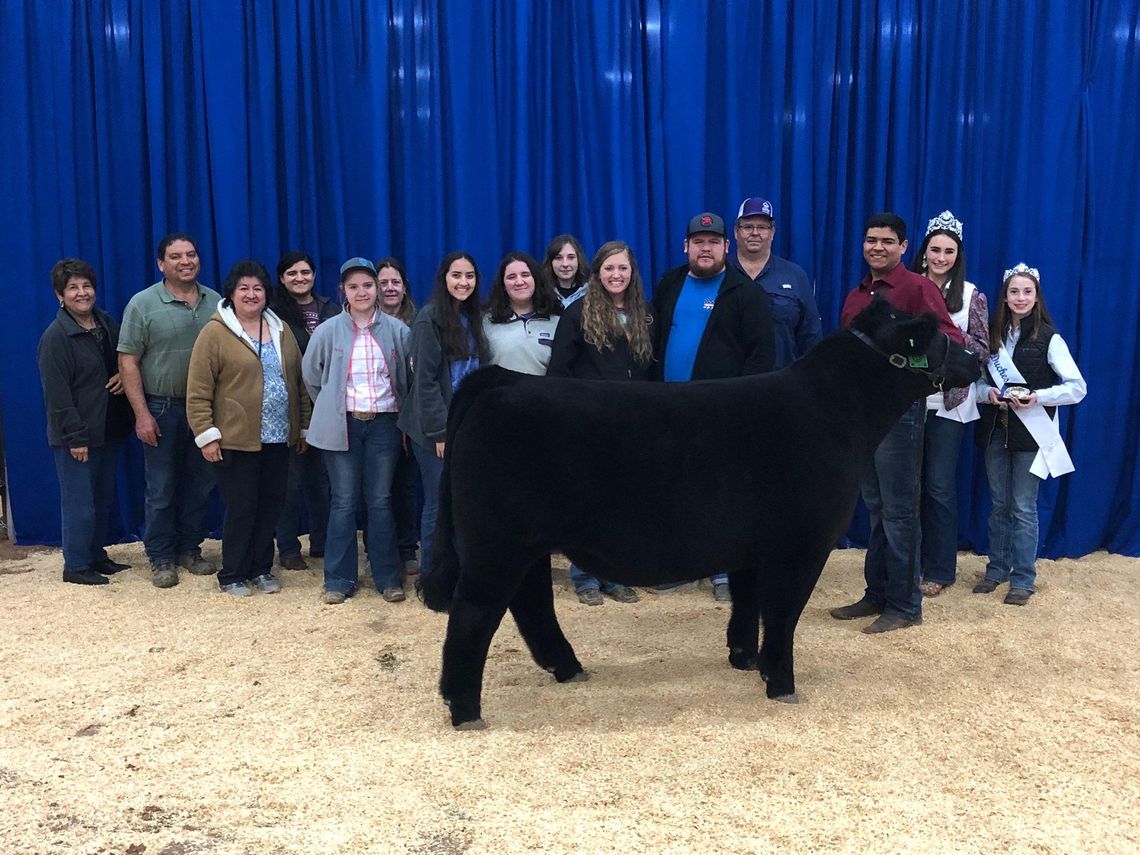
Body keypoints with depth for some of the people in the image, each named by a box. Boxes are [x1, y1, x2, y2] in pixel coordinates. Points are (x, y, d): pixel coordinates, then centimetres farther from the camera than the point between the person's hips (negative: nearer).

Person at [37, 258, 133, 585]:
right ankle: (75, 566, 13)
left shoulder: (108, 324, 8)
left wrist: (125, 376, -2)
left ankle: (96, 556, 30)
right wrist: (75, 437, -18)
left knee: (103, 498, 16)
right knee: (79, 502, 0)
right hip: (76, 436, -7)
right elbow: (56, 394, -15)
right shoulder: (55, 337, -13)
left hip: (108, 429, 7)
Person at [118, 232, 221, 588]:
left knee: (199, 485, 11)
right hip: (162, 409, -3)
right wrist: (142, 414, -11)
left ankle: (190, 549, 26)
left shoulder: (215, 302, 4)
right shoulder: (143, 304, -5)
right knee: (161, 489, 5)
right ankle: (162, 558, 17)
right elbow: (128, 362, -6)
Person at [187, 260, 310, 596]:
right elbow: (198, 391, -8)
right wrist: (206, 435, -12)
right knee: (241, 508, 1)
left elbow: (298, 381, 17)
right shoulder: (215, 333, -6)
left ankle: (261, 569, 26)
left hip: (278, 440, 5)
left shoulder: (282, 330, 11)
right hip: (236, 440, -5)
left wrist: (303, 426, 15)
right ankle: (232, 576, 17)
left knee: (271, 505, 11)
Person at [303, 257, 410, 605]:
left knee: (380, 501, 7)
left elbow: (408, 377, 7)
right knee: (343, 502, 5)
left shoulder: (396, 330, -2)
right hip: (342, 425, 0)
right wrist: (331, 408, 12)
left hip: (384, 424, 0)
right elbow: (311, 375, 9)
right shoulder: (328, 331, -2)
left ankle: (387, 577, 16)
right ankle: (339, 579, 14)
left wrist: (402, 413, 7)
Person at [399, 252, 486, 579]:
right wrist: (441, 431, -18)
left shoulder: (471, 318, 12)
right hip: (438, 429, -7)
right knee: (440, 504, -1)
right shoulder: (430, 317, -11)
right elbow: (424, 380, -15)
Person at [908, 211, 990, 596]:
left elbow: (983, 351, -1)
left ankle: (939, 569, 14)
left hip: (948, 403, -1)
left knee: (939, 488, 2)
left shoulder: (971, 296, 1)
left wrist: (955, 334, -16)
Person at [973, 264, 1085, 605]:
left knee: (1023, 508, 1)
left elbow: (1078, 387, -9)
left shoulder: (1048, 338, -6)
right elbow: (977, 381, 10)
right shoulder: (993, 334, 5)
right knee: (999, 504, 13)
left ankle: (1023, 578, 12)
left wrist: (1038, 397, -21)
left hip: (1030, 432, -4)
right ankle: (998, 568, 25)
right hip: (996, 429, 4)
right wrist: (987, 392, -11)